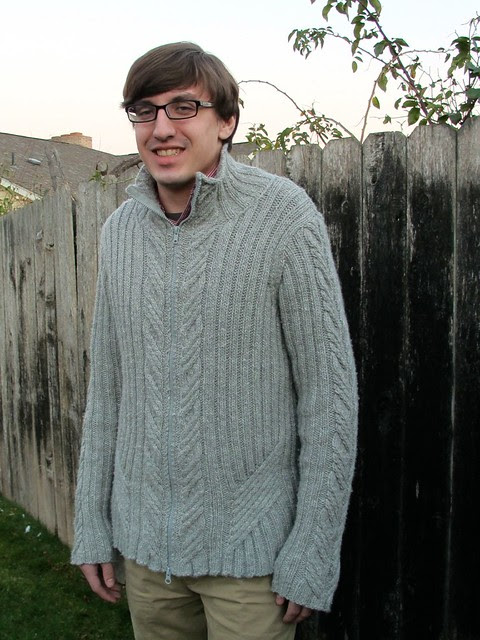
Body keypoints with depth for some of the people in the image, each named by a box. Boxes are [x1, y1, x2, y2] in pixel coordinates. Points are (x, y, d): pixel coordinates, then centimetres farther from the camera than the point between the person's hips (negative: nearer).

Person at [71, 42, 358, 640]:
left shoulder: (284, 217, -12)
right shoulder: (120, 230, 3)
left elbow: (330, 393, -12)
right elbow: (106, 387, 8)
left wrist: (313, 553, -12)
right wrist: (90, 524, 7)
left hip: (251, 547, -4)